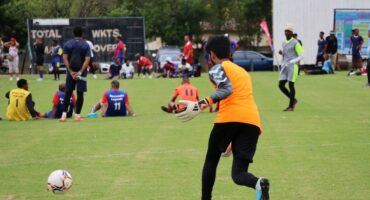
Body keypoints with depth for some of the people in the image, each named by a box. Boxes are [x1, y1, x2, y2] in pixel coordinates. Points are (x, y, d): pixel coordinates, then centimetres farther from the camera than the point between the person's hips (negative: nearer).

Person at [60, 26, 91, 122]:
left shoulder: (67, 44, 3)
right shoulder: (86, 45, 0)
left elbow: (65, 58, -7)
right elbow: (87, 59, -11)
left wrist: (71, 71, -11)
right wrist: (80, 72, -16)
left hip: (70, 71, 1)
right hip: (81, 72, -1)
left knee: (68, 93, 6)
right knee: (80, 93, 3)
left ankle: (64, 114, 0)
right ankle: (77, 115, 0)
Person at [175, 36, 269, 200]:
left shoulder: (217, 68, 8)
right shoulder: (243, 71, 32)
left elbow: (227, 89, -12)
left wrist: (200, 105, -19)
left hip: (229, 118, -5)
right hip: (252, 120, 5)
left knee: (211, 160, 19)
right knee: (238, 173, -1)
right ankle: (259, 183, -34)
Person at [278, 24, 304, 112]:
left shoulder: (295, 43, -6)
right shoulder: (284, 43, 17)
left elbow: (301, 56, -8)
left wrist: (291, 62, -17)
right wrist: (281, 53, 7)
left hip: (293, 66, -8)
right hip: (285, 67, 8)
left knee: (291, 85, -6)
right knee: (281, 85, 0)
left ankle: (291, 106, 2)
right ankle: (293, 100, 18)